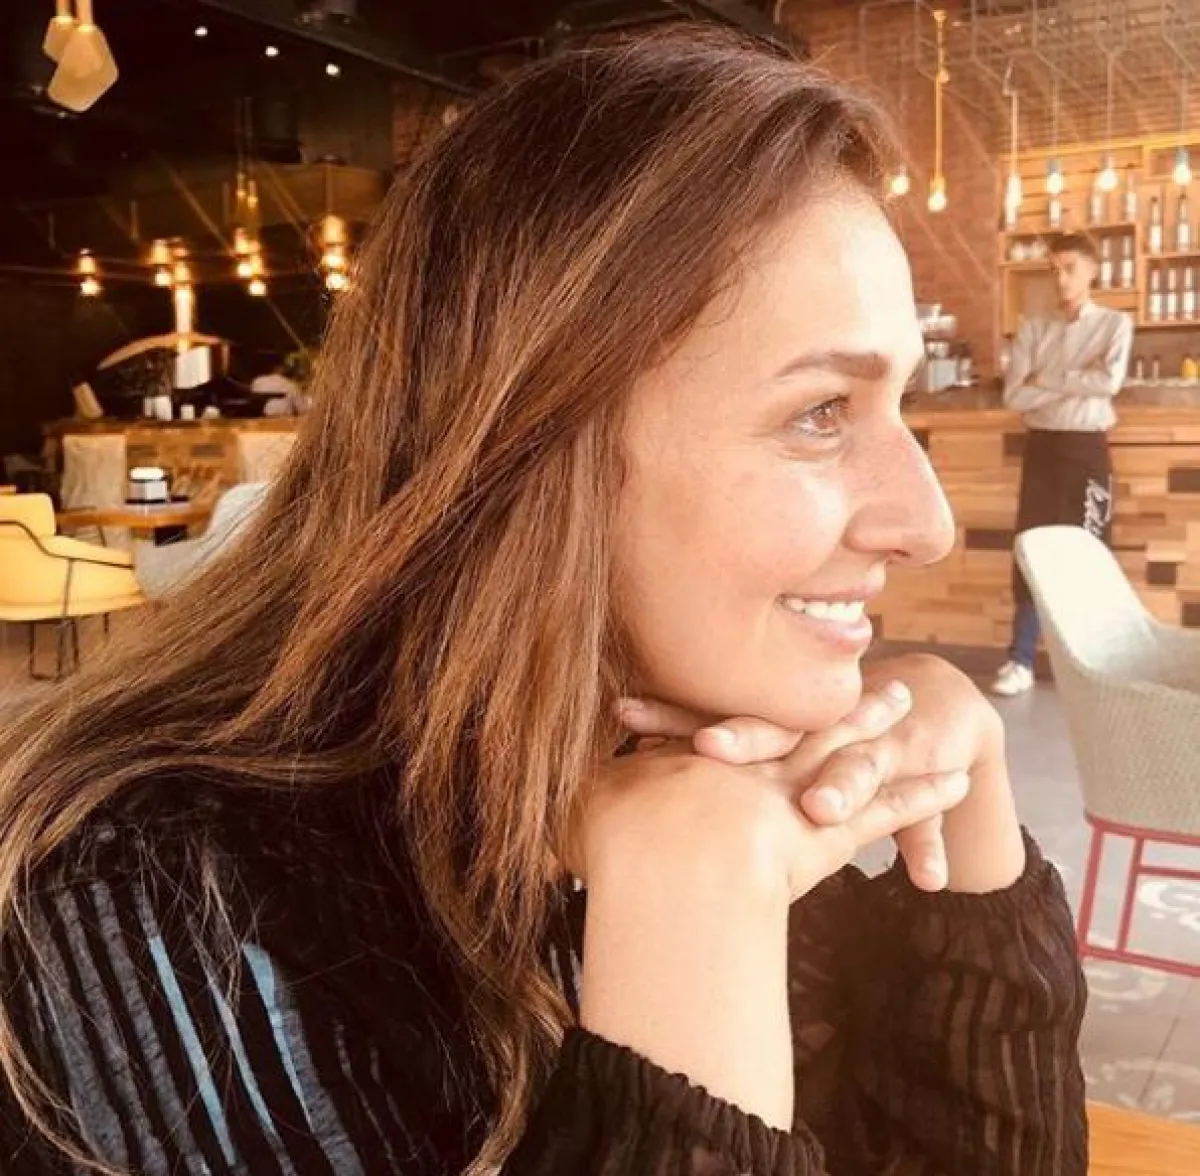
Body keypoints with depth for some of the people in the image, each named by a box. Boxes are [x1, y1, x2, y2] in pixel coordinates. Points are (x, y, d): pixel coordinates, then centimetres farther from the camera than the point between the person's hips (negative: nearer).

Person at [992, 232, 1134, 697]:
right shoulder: (1033, 328, 7)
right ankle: (1021, 660, 7)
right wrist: (1077, 385, -10)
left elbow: (1110, 381, -16)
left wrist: (1047, 380, -9)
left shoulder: (1115, 324, 2)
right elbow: (1014, 396, -4)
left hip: (1088, 449, -2)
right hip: (1041, 447, 2)